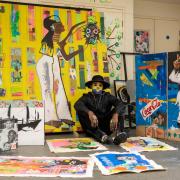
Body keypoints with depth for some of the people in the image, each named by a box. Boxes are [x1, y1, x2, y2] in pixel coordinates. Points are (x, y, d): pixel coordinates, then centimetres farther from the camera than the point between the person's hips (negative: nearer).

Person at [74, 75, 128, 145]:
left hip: (106, 127, 1)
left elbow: (121, 105, -10)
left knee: (117, 111, -13)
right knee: (80, 111, -22)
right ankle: (102, 136, -42)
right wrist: (89, 113, -37)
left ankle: (118, 133, -43)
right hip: (92, 128, -1)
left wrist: (115, 115, -33)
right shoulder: (87, 97, 6)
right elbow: (77, 105, -17)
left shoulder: (108, 96, 8)